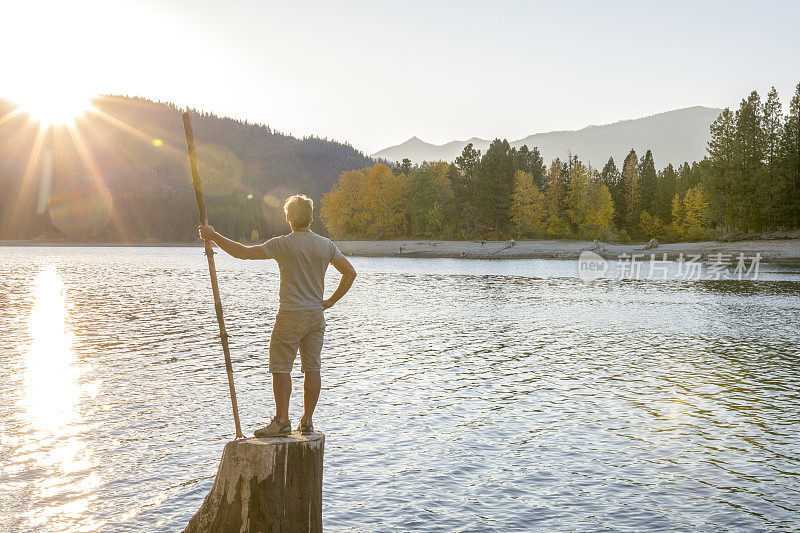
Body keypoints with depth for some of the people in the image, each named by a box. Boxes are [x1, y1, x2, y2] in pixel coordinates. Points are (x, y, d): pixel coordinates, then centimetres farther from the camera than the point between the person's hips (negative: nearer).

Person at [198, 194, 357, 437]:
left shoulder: (283, 244, -10)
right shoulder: (326, 245, 5)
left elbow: (243, 252, -13)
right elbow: (350, 273, 9)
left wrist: (213, 236, -4)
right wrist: (331, 301, 13)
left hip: (291, 315, -5)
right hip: (316, 316, 5)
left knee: (281, 367, 2)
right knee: (311, 368, 8)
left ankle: (281, 421, 0)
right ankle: (307, 421, 13)